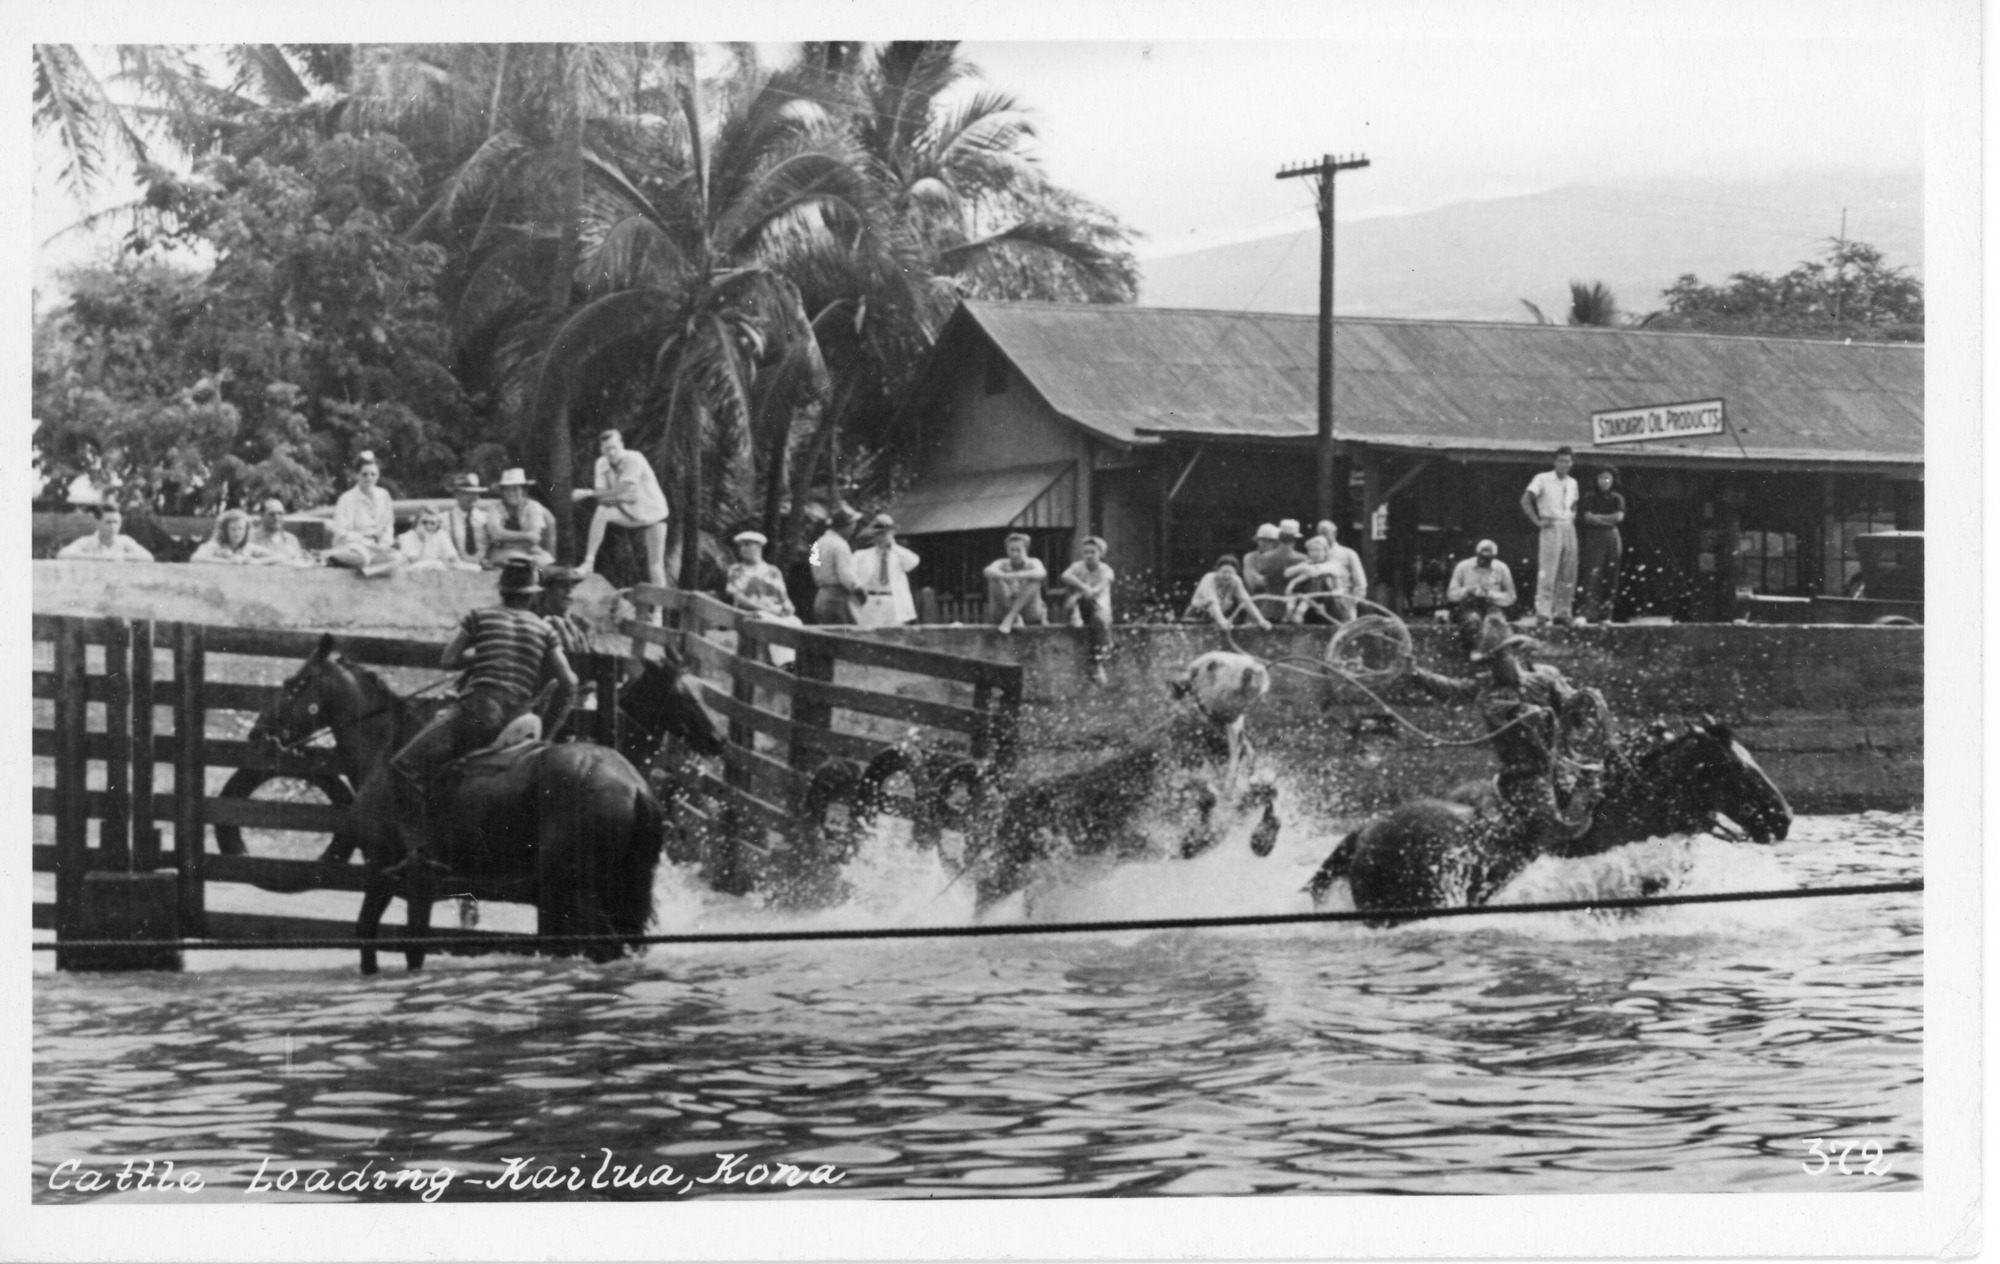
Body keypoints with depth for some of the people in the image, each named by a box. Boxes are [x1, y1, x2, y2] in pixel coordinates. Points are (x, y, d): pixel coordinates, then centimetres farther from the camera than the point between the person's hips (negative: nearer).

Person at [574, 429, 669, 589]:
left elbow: (621, 491, -31)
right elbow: (602, 498, -12)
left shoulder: (634, 460, -24)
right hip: (628, 513, 3)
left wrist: (588, 493, -31)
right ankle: (589, 563, -23)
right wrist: (622, 498, -31)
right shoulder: (602, 464, -7)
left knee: (656, 563, -9)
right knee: (601, 512, -25)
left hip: (652, 513, -3)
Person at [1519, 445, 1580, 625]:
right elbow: (1525, 501, -8)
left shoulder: (1572, 483, 16)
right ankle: (1542, 612, -13)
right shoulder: (1542, 479, -2)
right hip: (1551, 528, -6)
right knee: (1547, 573, -12)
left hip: (1569, 528, 6)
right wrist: (1537, 521, -12)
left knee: (1568, 576, 5)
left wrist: (1573, 517, 13)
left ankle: (1561, 612, 11)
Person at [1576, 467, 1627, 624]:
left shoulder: (1617, 498, 11)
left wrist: (1598, 517, -5)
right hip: (1594, 539, -4)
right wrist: (1609, 520, -8)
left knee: (1610, 577, 2)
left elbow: (1619, 517, -4)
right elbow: (1588, 517, -8)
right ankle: (1584, 613, -20)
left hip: (1612, 539, 4)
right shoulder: (1590, 497, 3)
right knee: (1592, 575, -14)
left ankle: (1605, 615, 7)